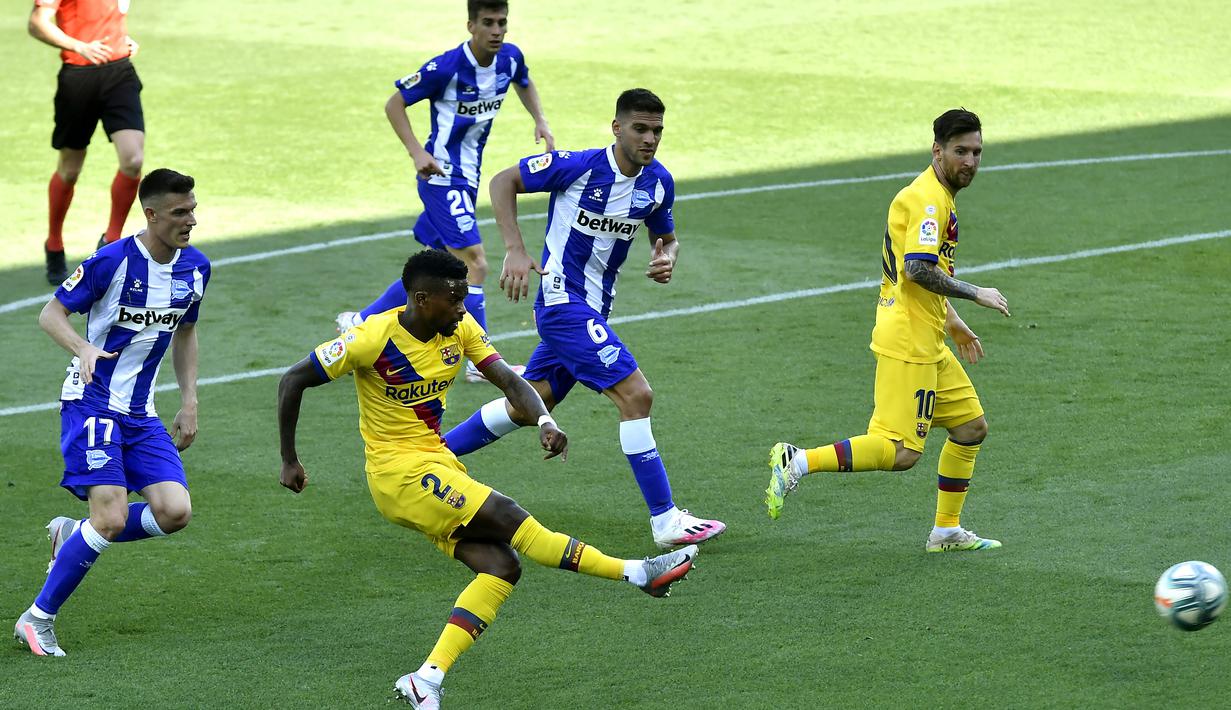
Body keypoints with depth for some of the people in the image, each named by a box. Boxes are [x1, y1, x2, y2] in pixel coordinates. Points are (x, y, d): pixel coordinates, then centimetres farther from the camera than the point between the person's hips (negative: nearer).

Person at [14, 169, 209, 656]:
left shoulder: (195, 268, 4)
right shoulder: (113, 261, -15)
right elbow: (51, 314, -9)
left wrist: (189, 403, 13)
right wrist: (83, 348, -30)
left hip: (140, 413, 6)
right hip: (91, 402, -6)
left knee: (175, 513, -10)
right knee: (111, 517, -18)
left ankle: (73, 534, 14)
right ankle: (37, 620, -3)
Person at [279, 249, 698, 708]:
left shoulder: (460, 328, 1)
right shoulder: (374, 338, -17)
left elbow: (509, 380, -4)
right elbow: (293, 381, -9)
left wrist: (544, 421, -25)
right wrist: (289, 461, -6)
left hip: (438, 463, 8)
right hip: (398, 469, -8)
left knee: (502, 566, -11)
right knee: (507, 517, -21)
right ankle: (637, 573, -17)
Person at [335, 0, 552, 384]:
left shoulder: (510, 58, -1)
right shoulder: (447, 68, -20)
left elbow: (524, 83, 24)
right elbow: (394, 104, -10)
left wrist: (540, 121, 7)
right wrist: (416, 152, -20)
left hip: (467, 178, 8)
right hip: (442, 176, -8)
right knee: (474, 262, -14)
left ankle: (359, 322, 28)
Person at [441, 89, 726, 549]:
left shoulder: (658, 183, 1)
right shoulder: (578, 166, -18)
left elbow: (667, 237, 17)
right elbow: (503, 182, -8)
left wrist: (667, 259, -8)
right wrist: (515, 250, -18)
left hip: (593, 309, 8)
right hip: (563, 299, -8)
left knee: (528, 406, 19)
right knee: (635, 394, -16)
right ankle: (665, 521, -11)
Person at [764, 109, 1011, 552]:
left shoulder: (940, 196, 18)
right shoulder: (927, 199, -15)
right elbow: (918, 269, -26)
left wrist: (952, 322, 28)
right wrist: (975, 294, -17)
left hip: (928, 343, 11)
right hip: (908, 344, -11)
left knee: (971, 426, 16)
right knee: (901, 452, -15)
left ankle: (947, 531, 23)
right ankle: (799, 462, -15)